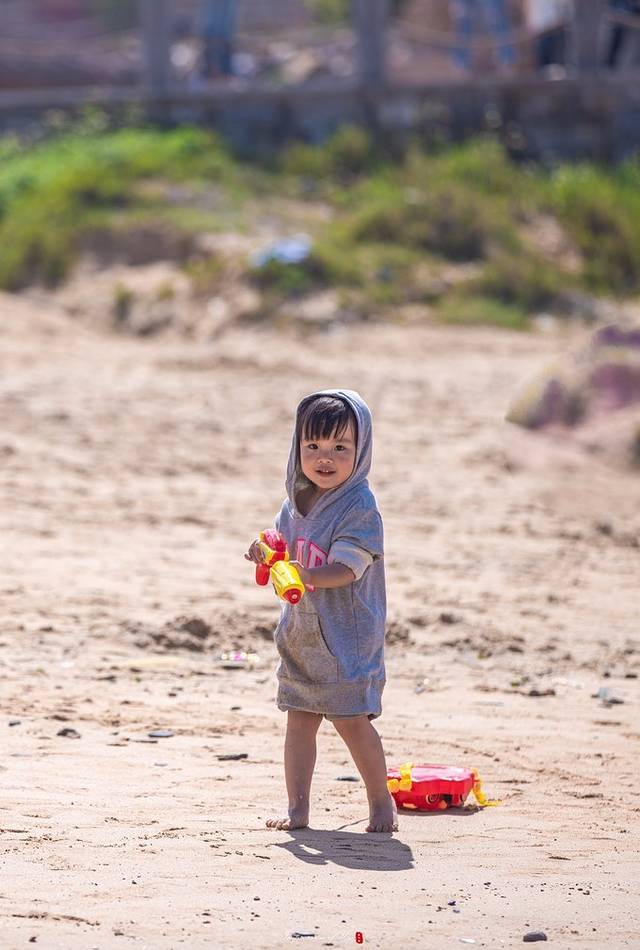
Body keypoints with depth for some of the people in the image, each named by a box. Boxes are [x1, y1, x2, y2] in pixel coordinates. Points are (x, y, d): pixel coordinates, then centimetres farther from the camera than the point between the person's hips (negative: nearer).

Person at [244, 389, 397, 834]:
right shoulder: (298, 499, 7)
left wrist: (299, 574, -36)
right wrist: (269, 554, -10)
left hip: (347, 634, -7)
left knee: (352, 719, -5)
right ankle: (297, 808, 14)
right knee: (299, 718, 8)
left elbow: (345, 570, -22)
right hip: (301, 631, 7)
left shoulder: (360, 506, -16)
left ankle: (382, 801, 11)